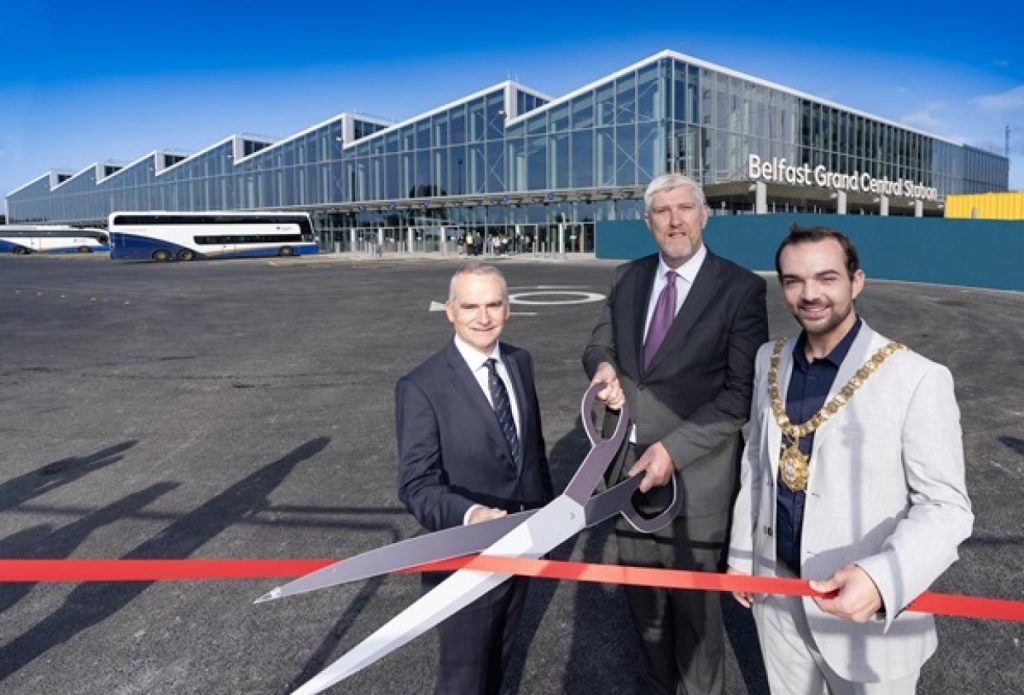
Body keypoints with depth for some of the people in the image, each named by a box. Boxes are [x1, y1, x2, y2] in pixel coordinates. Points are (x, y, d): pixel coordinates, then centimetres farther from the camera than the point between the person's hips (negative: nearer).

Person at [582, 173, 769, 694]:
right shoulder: (628, 278, 6)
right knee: (643, 602, 21)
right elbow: (598, 345, 14)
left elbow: (743, 392, -14)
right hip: (628, 466, 5)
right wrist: (604, 367, -10)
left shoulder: (740, 288, -11)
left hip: (693, 472, -5)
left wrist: (674, 449, -21)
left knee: (695, 608, 13)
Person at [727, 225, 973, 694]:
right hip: (777, 589, 5)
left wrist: (883, 577, -32)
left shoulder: (917, 379, -18)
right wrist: (741, 552, 12)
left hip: (869, 608, -4)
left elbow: (945, 506, -16)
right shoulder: (770, 360, 0)